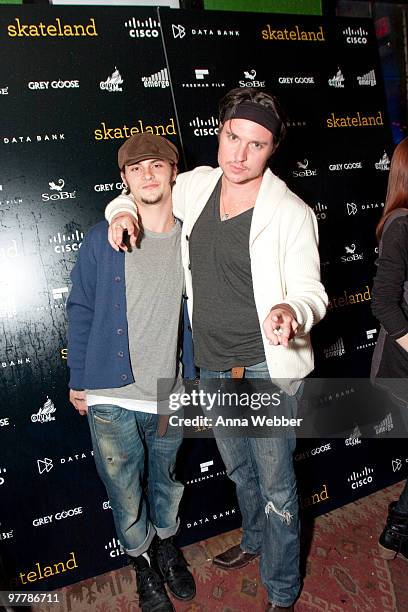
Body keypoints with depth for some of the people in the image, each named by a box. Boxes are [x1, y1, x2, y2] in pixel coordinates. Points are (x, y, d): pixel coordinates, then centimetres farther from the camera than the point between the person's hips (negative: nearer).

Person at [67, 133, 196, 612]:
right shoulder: (101, 240, -7)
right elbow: (80, 311, 0)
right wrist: (78, 380, 1)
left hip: (170, 397, 2)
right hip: (110, 399, -1)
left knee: (167, 482, 24)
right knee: (125, 492, 17)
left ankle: (166, 545, 53)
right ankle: (143, 564, 45)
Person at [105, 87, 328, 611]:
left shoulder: (291, 213, -14)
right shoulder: (195, 186, 1)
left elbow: (310, 292, -11)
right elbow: (139, 190, 18)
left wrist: (290, 311, -34)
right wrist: (123, 210, -4)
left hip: (267, 370, -5)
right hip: (211, 367, 6)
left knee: (275, 485, 10)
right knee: (237, 468, 27)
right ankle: (255, 540, 56)